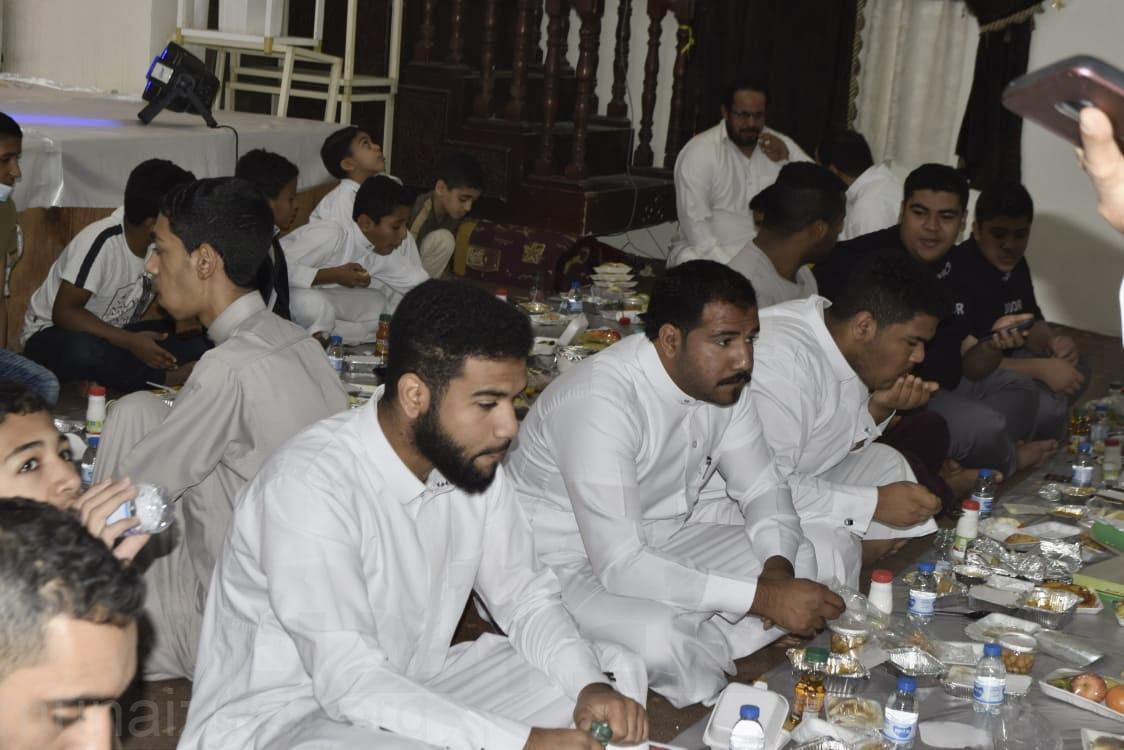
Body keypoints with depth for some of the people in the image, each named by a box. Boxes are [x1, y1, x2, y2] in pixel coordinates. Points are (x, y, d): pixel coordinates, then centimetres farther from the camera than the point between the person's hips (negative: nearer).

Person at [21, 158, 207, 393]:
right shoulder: (100, 242, -27)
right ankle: (167, 378, -21)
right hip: (53, 333, -5)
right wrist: (130, 342, -34)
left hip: (119, 332, 5)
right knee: (85, 351, -41)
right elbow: (64, 312, -26)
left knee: (198, 342, -17)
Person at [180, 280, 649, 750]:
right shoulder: (309, 485, -27)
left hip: (410, 690, 8)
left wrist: (592, 686, -16)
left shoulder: (475, 460, -4)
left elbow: (527, 599, 4)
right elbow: (350, 682, -31)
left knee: (616, 674, 0)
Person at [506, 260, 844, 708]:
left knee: (808, 561, -2)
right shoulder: (601, 402, -31)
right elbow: (619, 566, -34)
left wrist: (778, 566, -17)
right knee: (662, 640, -36)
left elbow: (762, 488, 6)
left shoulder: (723, 381, -6)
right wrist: (763, 597, -33)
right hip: (571, 565, -8)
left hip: (658, 536, 9)